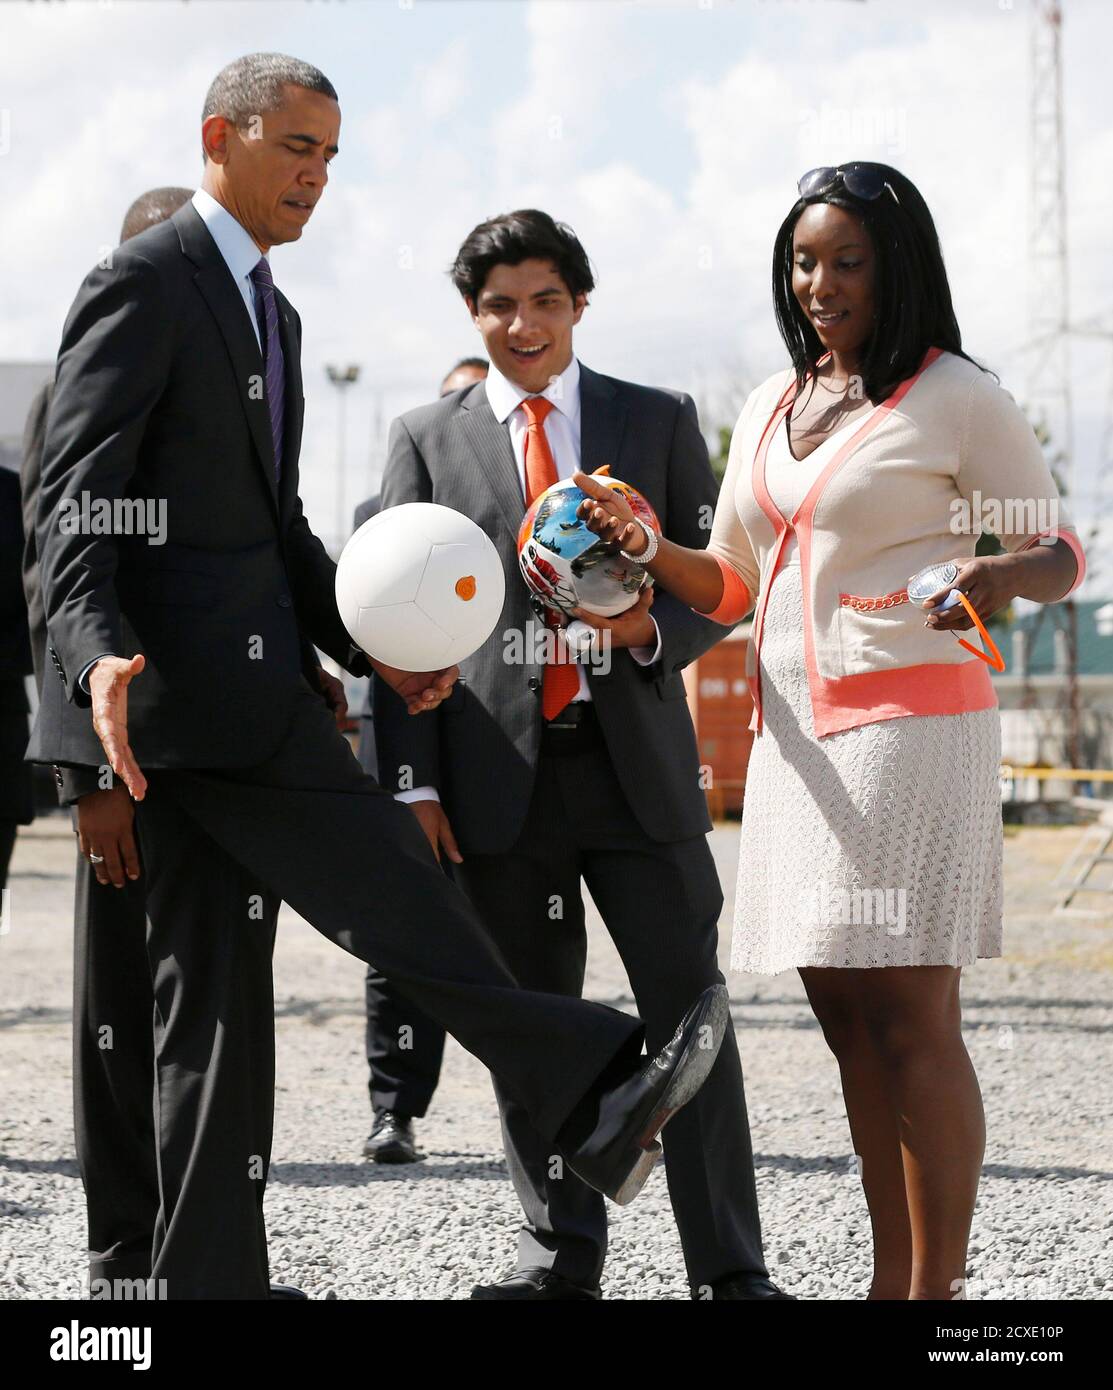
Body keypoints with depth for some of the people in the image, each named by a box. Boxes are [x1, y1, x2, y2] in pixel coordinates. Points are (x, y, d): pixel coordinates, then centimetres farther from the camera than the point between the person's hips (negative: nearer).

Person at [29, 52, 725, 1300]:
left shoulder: (268, 312, 23)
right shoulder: (143, 285, -7)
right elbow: (73, 498, -15)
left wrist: (370, 652, 13)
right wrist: (96, 654, -31)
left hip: (237, 688, 10)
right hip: (178, 673, -10)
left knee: (217, 989, 7)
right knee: (388, 885, -11)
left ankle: (210, 1278, 8)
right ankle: (593, 1098, -9)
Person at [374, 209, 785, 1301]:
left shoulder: (658, 422, 10)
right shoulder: (426, 440, 9)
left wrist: (654, 630, -13)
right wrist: (414, 782, -2)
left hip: (636, 762, 0)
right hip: (499, 773, 1)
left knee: (688, 1013, -3)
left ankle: (728, 1270, 1)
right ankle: (560, 1258, 16)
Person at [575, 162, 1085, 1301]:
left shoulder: (953, 397, -3)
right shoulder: (770, 409, 15)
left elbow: (1061, 553, -1)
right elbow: (729, 588, 20)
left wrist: (1000, 576, -24)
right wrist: (646, 547, 0)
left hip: (910, 725, -7)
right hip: (795, 729, 7)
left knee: (909, 1016, -8)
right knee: (847, 1015, 7)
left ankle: (937, 1289, -4)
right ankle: (891, 1278, 13)